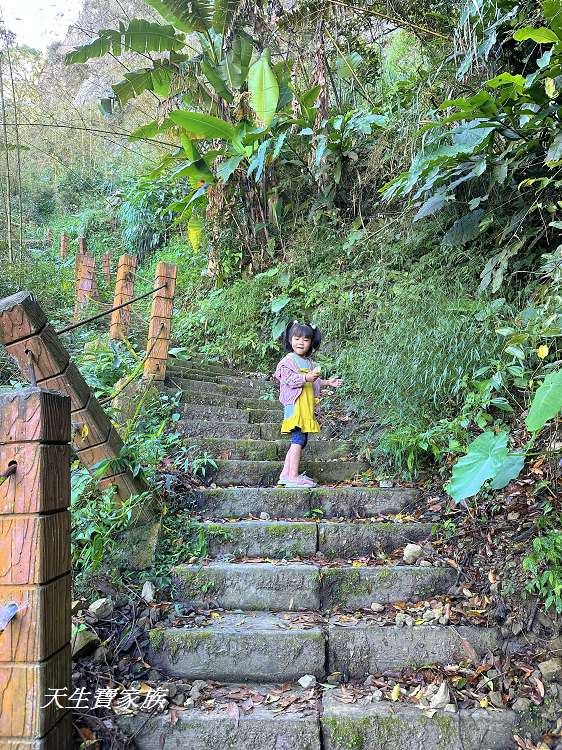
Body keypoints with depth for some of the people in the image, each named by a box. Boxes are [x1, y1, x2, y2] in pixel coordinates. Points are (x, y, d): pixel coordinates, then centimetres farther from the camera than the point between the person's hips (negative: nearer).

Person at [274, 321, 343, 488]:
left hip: (306, 408, 9)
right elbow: (291, 380, -18)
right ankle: (293, 477, -12)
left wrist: (327, 382, 22)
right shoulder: (288, 360, -6)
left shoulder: (309, 362, 20)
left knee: (299, 441, 10)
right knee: (298, 440, -13)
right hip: (295, 405, -9)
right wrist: (307, 378, -30)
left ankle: (285, 474, 16)